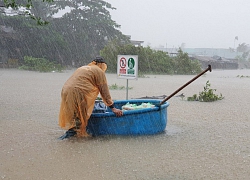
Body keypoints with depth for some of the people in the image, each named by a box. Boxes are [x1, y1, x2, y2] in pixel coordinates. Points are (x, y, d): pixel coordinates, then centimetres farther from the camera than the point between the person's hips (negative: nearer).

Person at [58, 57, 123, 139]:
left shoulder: (83, 68, 29)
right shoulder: (99, 72, 6)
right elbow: (104, 91, 3)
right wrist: (113, 108, 6)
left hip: (65, 91, 8)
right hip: (77, 93, -7)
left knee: (72, 114, 16)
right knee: (79, 114, 3)